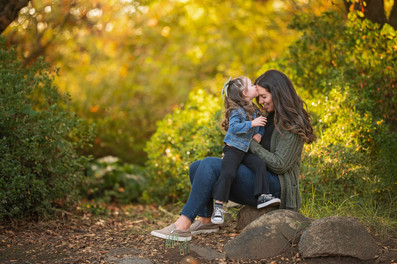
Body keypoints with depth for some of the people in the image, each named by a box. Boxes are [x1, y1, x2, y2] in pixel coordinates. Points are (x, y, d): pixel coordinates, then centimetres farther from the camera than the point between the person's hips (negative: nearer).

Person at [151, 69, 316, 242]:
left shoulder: (292, 124, -9)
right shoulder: (271, 118, 20)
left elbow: (279, 165, -16)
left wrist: (250, 143, -11)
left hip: (274, 187, -10)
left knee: (210, 164, -26)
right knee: (196, 167, 0)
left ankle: (182, 226, -29)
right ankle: (206, 220, -4)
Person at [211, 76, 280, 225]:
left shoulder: (254, 109, 11)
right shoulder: (236, 110, -13)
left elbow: (261, 124, 25)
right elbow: (233, 127, -26)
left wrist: (259, 133, 4)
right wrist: (252, 124, -28)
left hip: (246, 151, 7)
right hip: (233, 149, -7)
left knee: (260, 164, -17)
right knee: (228, 173, -23)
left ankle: (263, 196, -16)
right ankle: (218, 206, -16)